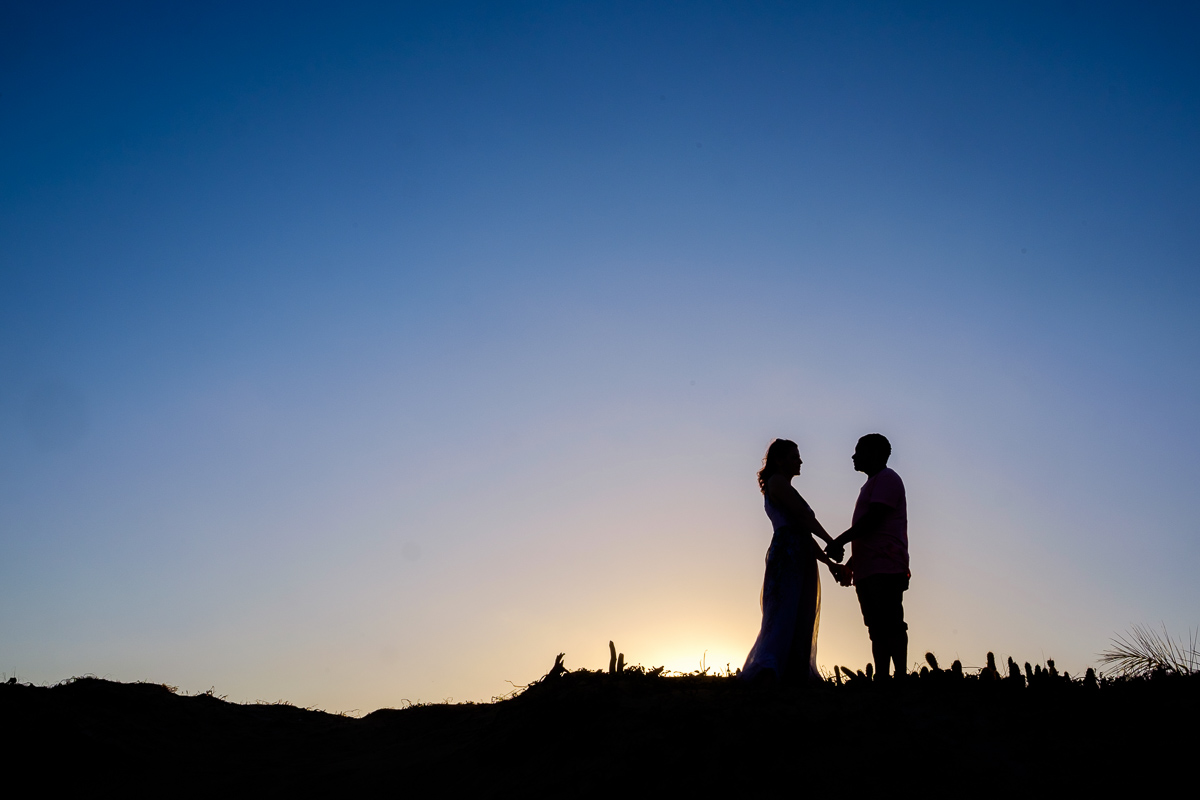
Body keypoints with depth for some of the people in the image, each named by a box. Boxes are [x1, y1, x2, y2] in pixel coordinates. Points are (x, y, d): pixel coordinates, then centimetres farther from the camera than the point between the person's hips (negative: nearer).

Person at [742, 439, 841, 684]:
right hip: (787, 555, -9)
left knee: (801, 623, 2)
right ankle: (767, 672, -30)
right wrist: (832, 542, 2)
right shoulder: (776, 481, 1)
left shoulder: (785, 489, 29)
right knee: (784, 615, -21)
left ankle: (797, 676, 0)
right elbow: (804, 516, -7)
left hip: (801, 559, 9)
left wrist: (830, 563, 21)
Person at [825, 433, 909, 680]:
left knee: (890, 624, -14)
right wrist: (850, 563, 22)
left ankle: (901, 677, -15)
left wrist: (839, 542, -13)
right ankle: (881, 679, 4)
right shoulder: (872, 484, 27)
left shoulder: (886, 479, -1)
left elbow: (873, 519, -14)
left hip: (885, 569, -10)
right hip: (868, 570, 10)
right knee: (878, 628, 5)